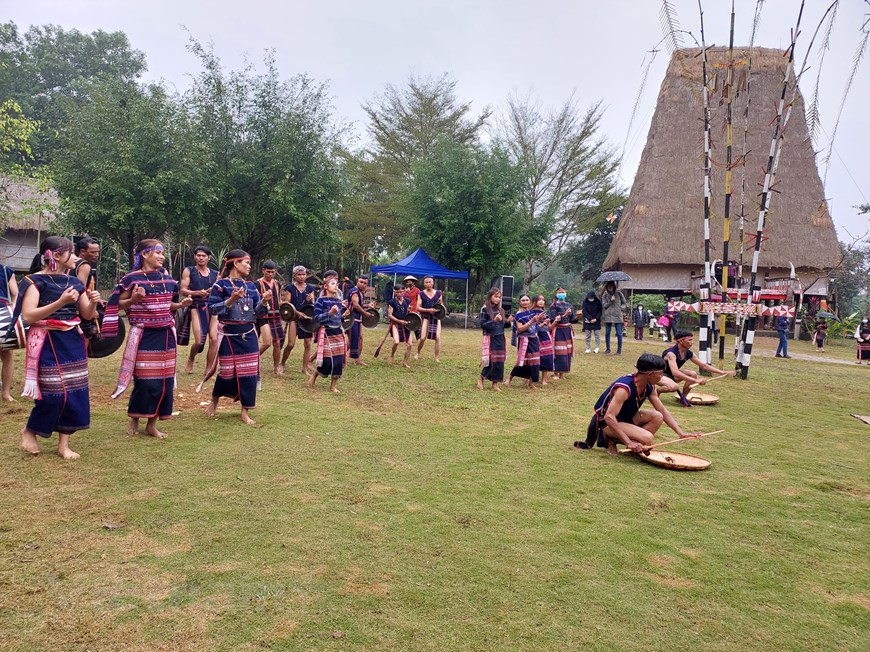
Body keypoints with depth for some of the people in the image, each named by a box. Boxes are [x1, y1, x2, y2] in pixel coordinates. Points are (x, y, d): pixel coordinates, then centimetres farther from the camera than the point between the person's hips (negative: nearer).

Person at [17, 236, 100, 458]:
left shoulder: (73, 282, 9)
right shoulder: (35, 281, -8)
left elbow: (87, 315, 13)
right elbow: (28, 316, -20)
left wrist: (93, 302, -8)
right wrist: (61, 302, -28)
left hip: (73, 342, 6)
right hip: (48, 343, -6)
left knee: (75, 391, 3)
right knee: (54, 392, -7)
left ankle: (64, 443, 15)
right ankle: (29, 431, 21)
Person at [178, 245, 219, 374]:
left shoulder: (215, 274, 14)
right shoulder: (189, 271, 4)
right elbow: (182, 291, -3)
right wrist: (197, 293, -18)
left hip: (212, 307, 3)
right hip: (196, 307, -3)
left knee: (214, 339, -8)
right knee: (199, 341, -12)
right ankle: (190, 359, 22)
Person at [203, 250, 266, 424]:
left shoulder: (250, 286, 9)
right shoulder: (221, 284, -6)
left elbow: (257, 312, 10)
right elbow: (212, 309, -12)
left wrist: (264, 302, -9)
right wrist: (231, 300, -21)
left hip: (248, 334, 5)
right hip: (229, 334, -5)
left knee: (249, 371, 2)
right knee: (228, 371, 1)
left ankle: (245, 411, 11)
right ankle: (214, 400, 30)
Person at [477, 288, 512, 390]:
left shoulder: (501, 310, 10)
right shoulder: (485, 309, -7)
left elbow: (502, 325, 15)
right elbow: (482, 325, -12)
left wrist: (508, 321, -4)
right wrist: (494, 320, -21)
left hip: (500, 339, 6)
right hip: (490, 338, -5)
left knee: (499, 361, 4)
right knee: (491, 361, -5)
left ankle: (495, 384, 12)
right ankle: (481, 379, 15)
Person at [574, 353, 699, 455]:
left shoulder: (649, 387, -5)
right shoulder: (625, 387, -31)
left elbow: (663, 411, 3)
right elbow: (609, 417, -36)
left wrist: (680, 432, -7)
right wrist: (629, 442, -38)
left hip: (626, 417, 8)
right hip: (606, 422, -8)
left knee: (657, 417, -14)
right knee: (647, 439, -25)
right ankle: (611, 440, -7)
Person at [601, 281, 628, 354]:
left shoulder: (618, 293, 3)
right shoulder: (605, 295, 4)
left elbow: (624, 303, 11)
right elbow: (604, 305, -1)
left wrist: (621, 308, -7)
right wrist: (611, 301, -14)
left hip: (617, 316, -1)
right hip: (608, 316, 1)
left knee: (619, 334, -3)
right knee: (607, 333, 7)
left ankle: (619, 350, 5)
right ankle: (607, 349, 22)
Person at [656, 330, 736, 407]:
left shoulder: (688, 353, -6)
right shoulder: (671, 353, -29)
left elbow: (704, 366, 3)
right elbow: (675, 373, -41)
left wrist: (723, 373, -4)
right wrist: (696, 380, -45)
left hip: (671, 375, 8)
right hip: (660, 375, -8)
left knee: (693, 374, -11)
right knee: (674, 387, -36)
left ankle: (683, 398, 2)